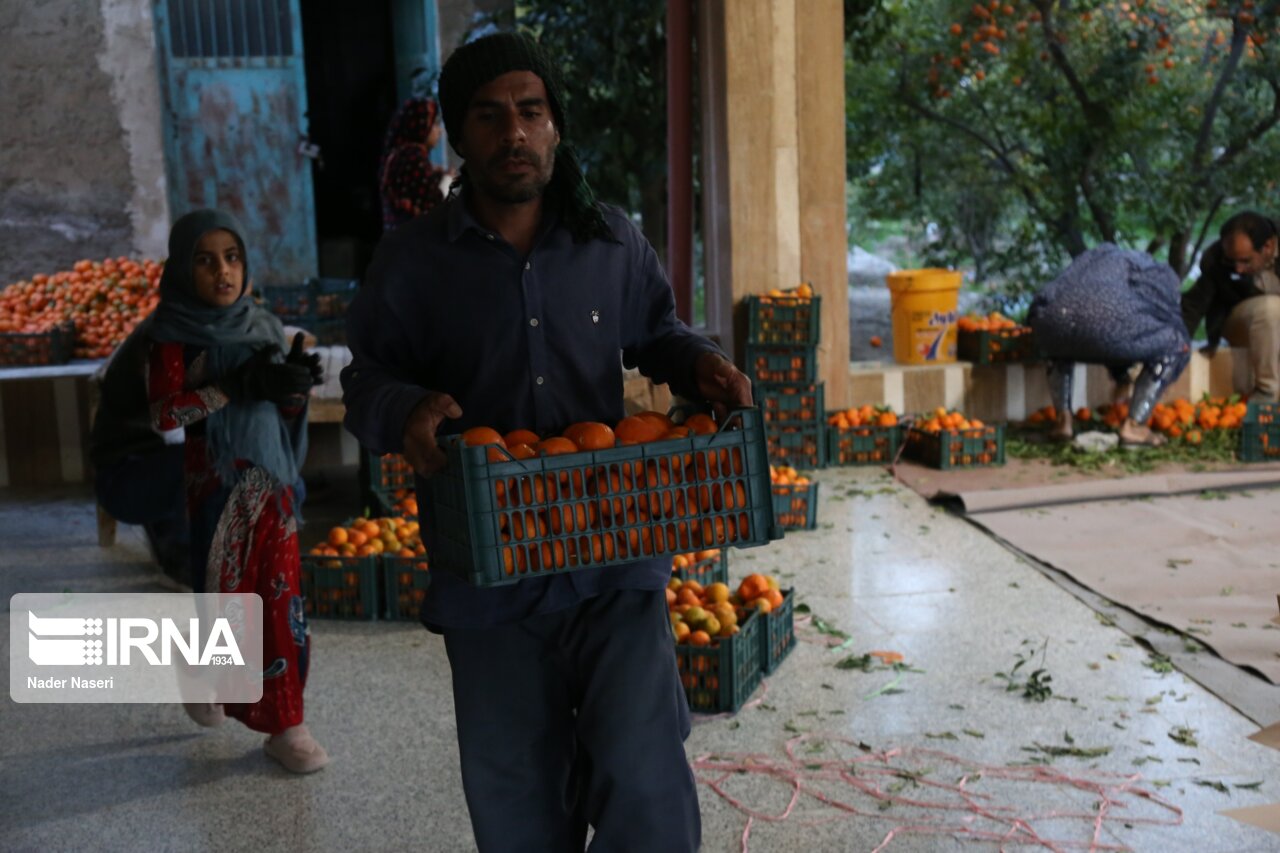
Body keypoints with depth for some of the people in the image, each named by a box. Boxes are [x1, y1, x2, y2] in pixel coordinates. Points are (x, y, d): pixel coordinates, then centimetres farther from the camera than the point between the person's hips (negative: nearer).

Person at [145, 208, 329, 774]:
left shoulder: (262, 326, 8)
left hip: (270, 482, 4)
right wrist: (240, 386, -23)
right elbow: (163, 413, -17)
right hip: (217, 483, -4)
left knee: (278, 599, 3)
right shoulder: (173, 333, -6)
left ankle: (284, 724, 12)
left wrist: (296, 382, -10)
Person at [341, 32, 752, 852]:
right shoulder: (413, 259, -1)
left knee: (642, 776, -7)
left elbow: (653, 332, 18)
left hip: (614, 558, 0)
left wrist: (699, 361, -4)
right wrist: (404, 410, -18)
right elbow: (368, 376, 5)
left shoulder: (613, 239, 4)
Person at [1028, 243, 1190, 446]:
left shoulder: (1098, 256, 42)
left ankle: (1063, 421, 25)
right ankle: (1133, 426, 11)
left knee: (1059, 348, 42)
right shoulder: (1161, 274, 27)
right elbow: (1174, 327, 27)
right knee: (1175, 347, 20)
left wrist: (1121, 379, 56)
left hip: (1049, 321, 5)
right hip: (1104, 325, -5)